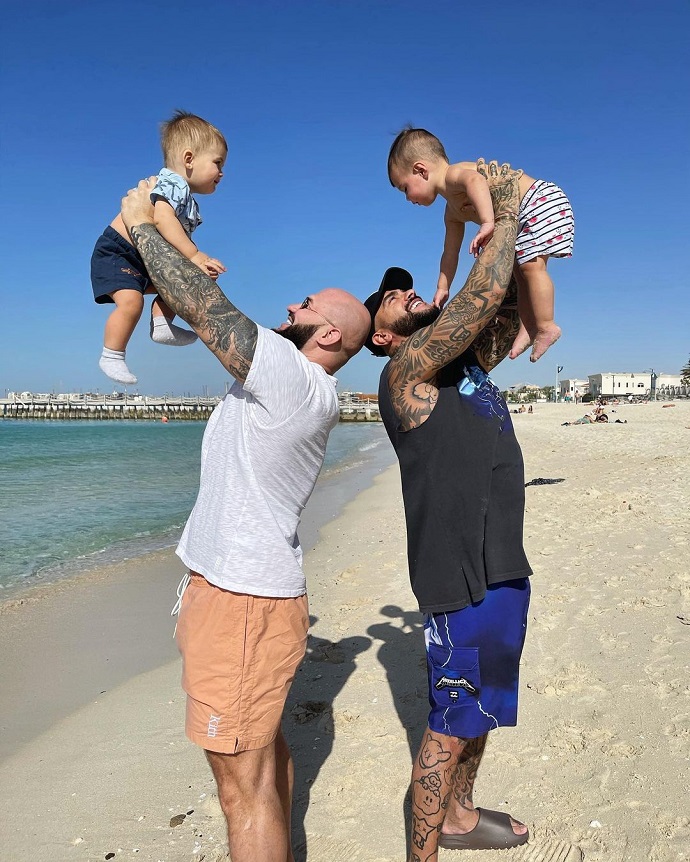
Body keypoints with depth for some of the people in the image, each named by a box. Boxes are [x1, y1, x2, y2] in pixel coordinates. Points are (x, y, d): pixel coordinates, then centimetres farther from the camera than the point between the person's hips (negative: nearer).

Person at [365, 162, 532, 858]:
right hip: (461, 576, -9)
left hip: (504, 565, 9)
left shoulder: (465, 364, 15)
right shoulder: (406, 372, -11)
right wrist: (505, 208, -6)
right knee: (451, 725, 1)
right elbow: (484, 292, -18)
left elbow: (506, 307, 17)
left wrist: (512, 225, 8)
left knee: (483, 708, 22)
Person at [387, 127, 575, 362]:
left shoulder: (452, 175, -16)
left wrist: (487, 223, -50)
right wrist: (443, 288, 21)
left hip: (542, 199, -11)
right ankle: (528, 328, 12)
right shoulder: (453, 211, 16)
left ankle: (546, 326, -16)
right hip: (524, 218, 11)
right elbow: (450, 252, 22)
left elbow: (476, 180, -40)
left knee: (531, 265, -19)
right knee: (520, 271, 13)